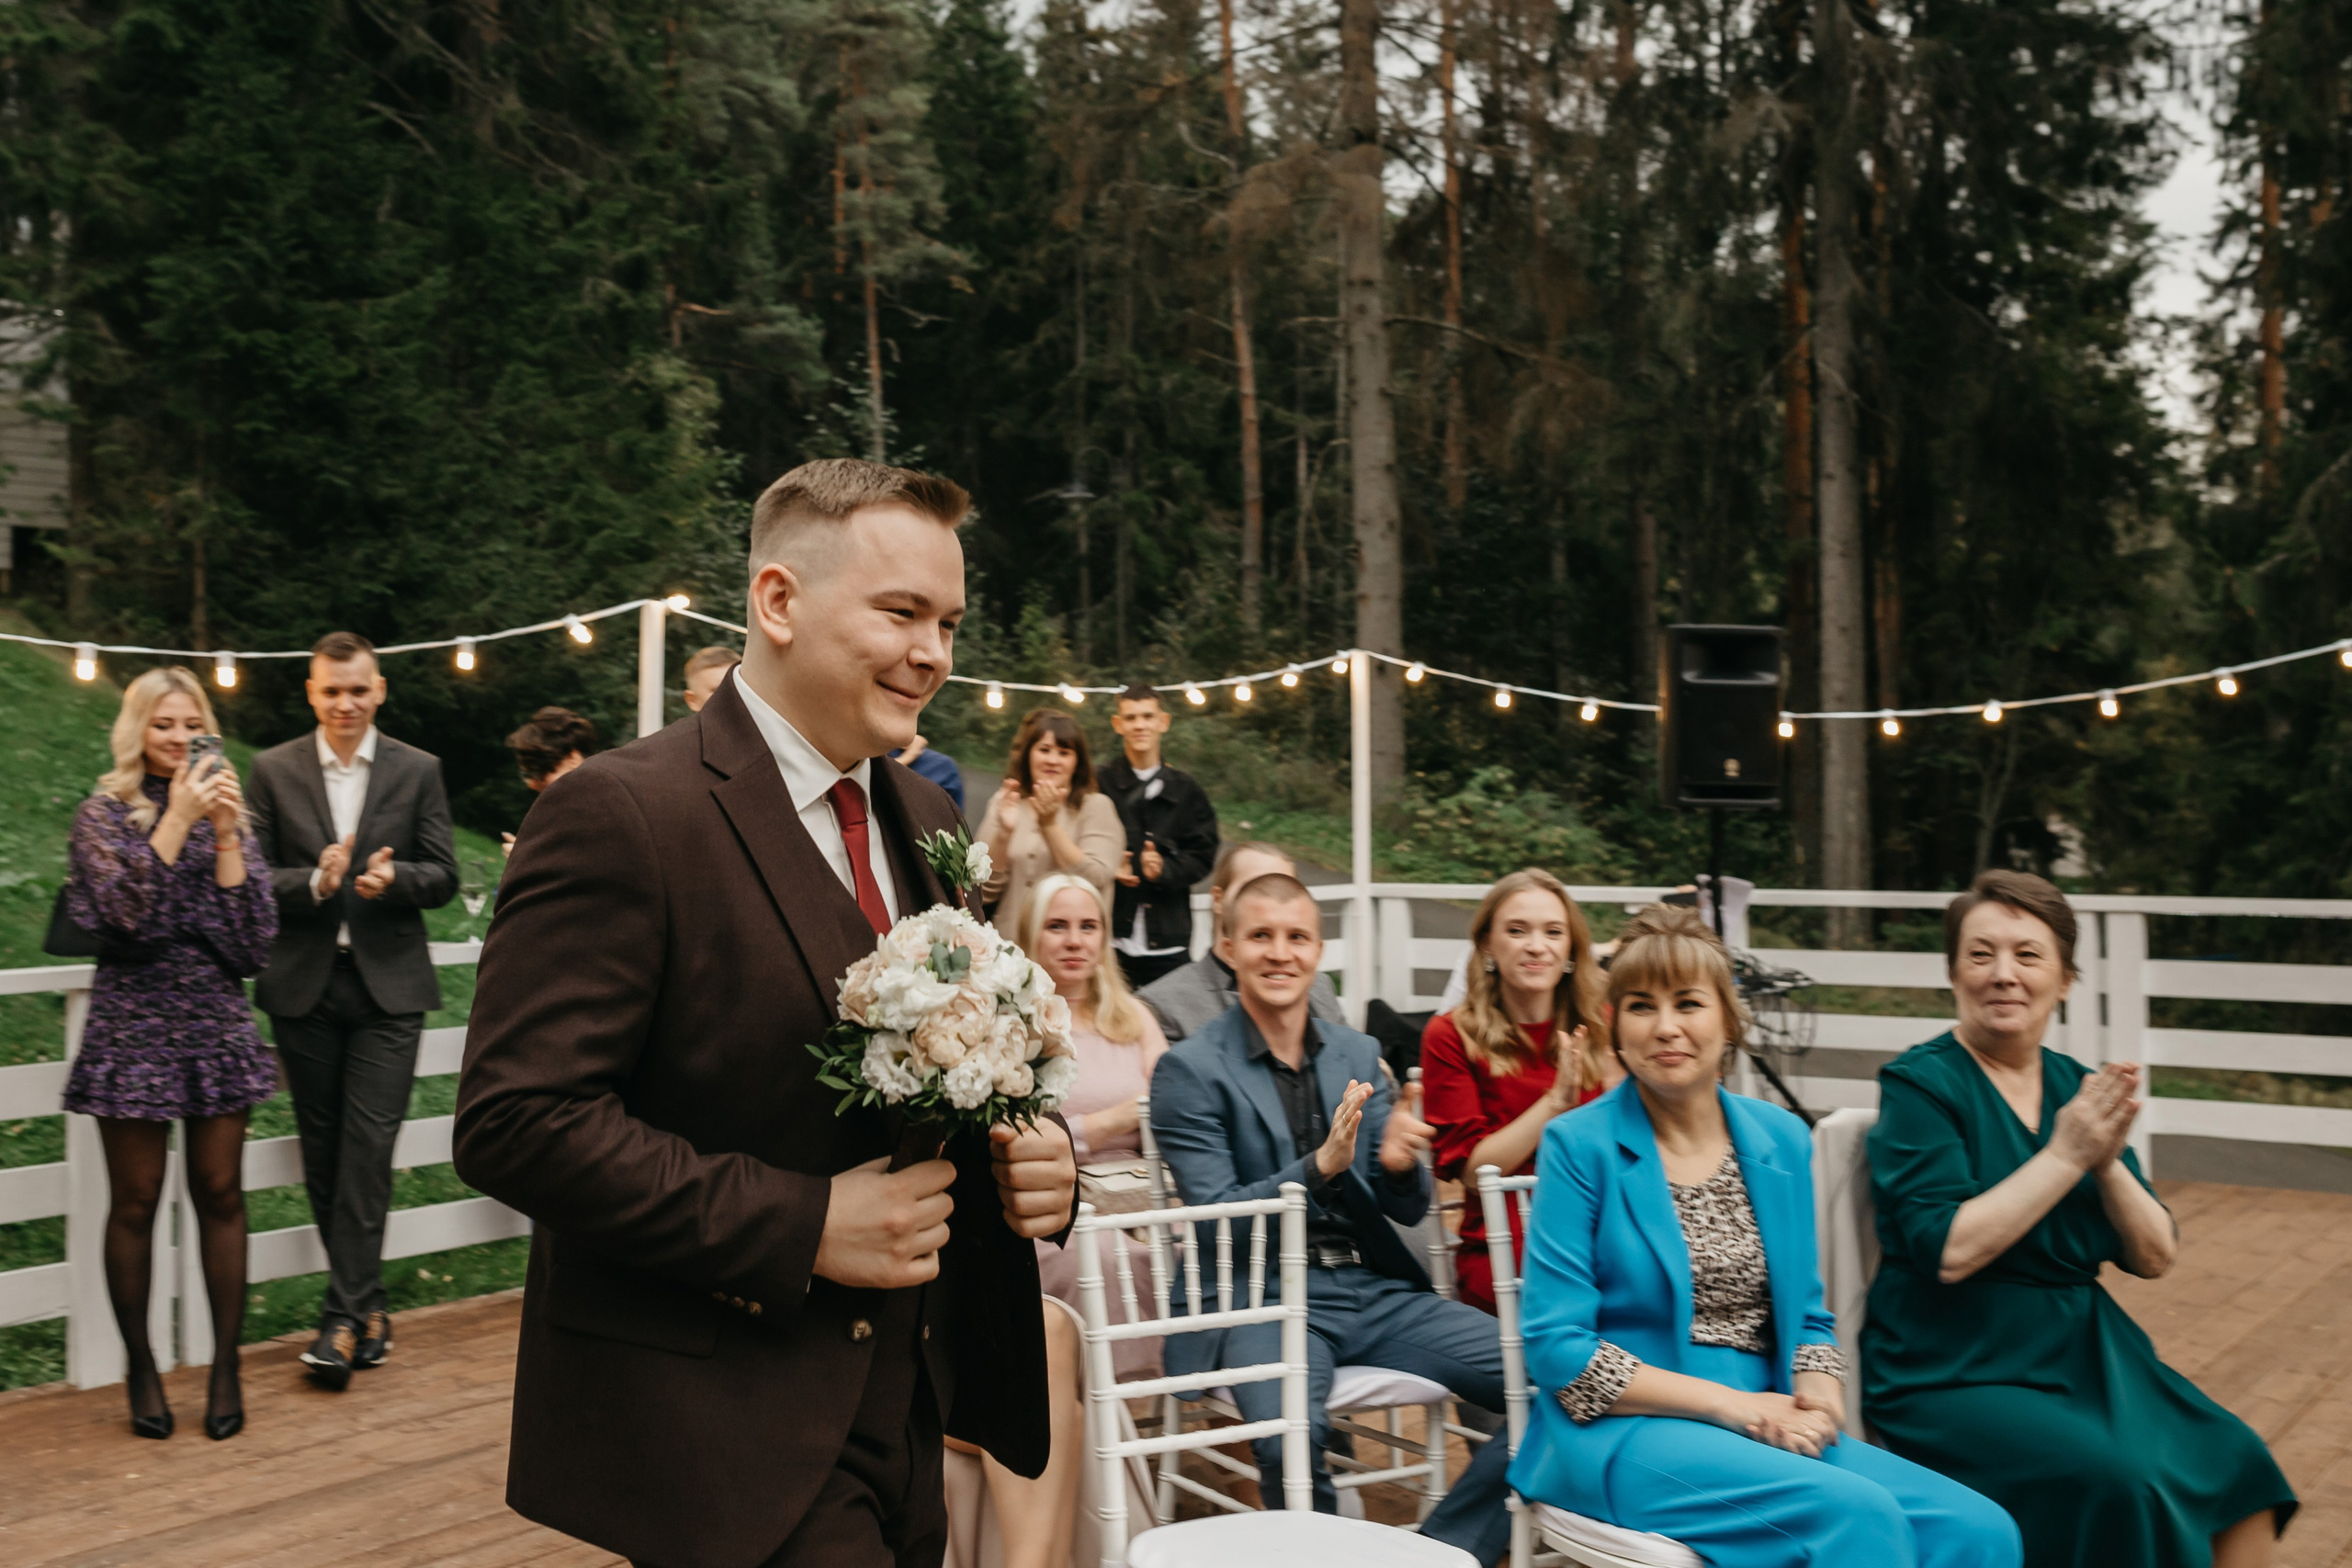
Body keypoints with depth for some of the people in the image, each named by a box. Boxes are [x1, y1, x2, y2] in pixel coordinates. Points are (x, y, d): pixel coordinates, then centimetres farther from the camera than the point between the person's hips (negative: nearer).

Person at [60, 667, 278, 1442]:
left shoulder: (228, 811, 8)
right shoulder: (103, 814, 1)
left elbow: (253, 935, -2)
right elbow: (127, 913, -15)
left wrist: (225, 833, -11)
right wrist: (178, 819, -16)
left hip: (217, 1024, 2)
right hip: (134, 1025, -2)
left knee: (220, 1195, 5)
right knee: (135, 1204, 4)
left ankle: (225, 1367, 13)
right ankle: (141, 1369, 17)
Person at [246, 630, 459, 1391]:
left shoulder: (418, 771, 4)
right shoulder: (273, 770, 5)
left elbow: (444, 877, 2)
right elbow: (255, 875, 1)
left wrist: (392, 877, -19)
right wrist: (314, 882, -18)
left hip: (387, 985, -2)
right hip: (304, 985, 2)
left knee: (368, 1147, -8)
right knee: (323, 1151, 7)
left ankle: (345, 1315, -4)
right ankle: (367, 1305, 19)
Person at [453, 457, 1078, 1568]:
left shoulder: (925, 822, 10)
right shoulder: (623, 813, -14)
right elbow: (513, 1119, -20)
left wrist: (1031, 1152, -2)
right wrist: (800, 1226, -22)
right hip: (725, 1440, -7)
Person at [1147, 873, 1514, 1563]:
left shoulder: (1358, 1054, 14)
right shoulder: (1189, 1069, -1)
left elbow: (1408, 1211, 14)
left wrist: (1399, 1166, -10)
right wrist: (1320, 1167, -21)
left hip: (1376, 1290, 5)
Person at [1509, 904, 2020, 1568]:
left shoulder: (1783, 1140, 11)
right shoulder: (1580, 1146, -4)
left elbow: (1807, 1317, 17)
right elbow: (1557, 1348, -8)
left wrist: (1817, 1401, -7)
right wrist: (1731, 1404, -14)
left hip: (1768, 1431, 5)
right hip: (1623, 1435, -5)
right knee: (1858, 1511, -28)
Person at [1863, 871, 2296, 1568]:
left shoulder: (2078, 1087, 9)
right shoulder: (1920, 1084, -8)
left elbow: (2154, 1257, 7)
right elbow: (1949, 1253, -20)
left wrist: (2108, 1164, -12)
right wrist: (2067, 1155, -17)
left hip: (2083, 1350, 6)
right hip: (1953, 1372, -6)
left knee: (2234, 1463, -14)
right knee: (2117, 1480, -26)